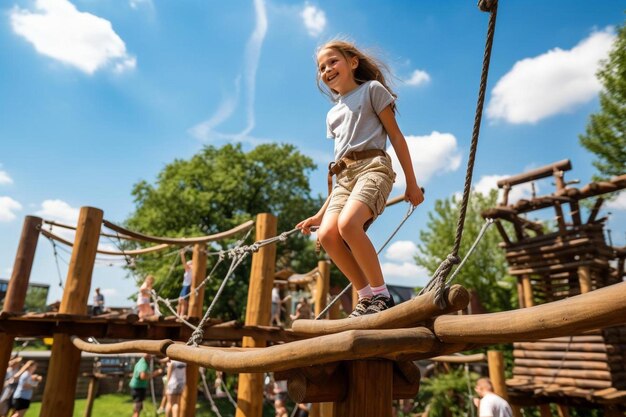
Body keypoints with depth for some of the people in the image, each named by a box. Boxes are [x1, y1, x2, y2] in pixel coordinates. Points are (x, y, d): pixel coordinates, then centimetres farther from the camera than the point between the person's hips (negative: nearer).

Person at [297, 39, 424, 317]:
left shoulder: (372, 89, 12)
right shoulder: (333, 114, 26)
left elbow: (396, 136, 5)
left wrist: (411, 183, -2)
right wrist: (321, 212, 18)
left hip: (373, 166, -6)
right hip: (344, 175, 6)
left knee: (348, 224, -31)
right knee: (327, 234, -19)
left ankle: (381, 295, -16)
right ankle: (366, 296, -6)